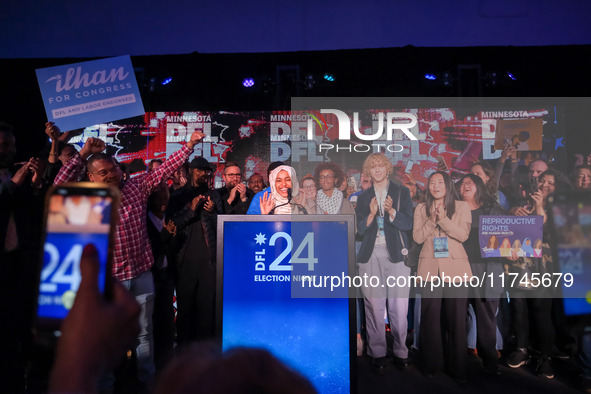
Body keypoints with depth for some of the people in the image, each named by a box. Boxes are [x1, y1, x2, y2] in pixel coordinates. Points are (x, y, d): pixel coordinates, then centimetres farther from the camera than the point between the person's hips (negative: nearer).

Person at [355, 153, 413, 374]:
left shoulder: (402, 192, 9)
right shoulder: (363, 198, 14)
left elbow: (408, 224, 0)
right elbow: (360, 230, 7)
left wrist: (391, 211, -17)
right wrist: (371, 214, -11)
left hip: (396, 254, -1)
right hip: (371, 255, 1)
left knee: (399, 306, -3)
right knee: (374, 306, 0)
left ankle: (401, 352, 12)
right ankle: (377, 354, 10)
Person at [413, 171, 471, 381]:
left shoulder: (462, 206, 5)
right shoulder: (421, 209, 10)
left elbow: (463, 234, -7)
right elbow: (417, 237, 0)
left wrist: (443, 219, -17)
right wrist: (432, 220, -12)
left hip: (455, 268, -1)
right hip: (430, 268, 1)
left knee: (456, 318, 3)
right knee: (430, 316, 3)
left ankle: (458, 366, 16)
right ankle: (432, 364, 17)